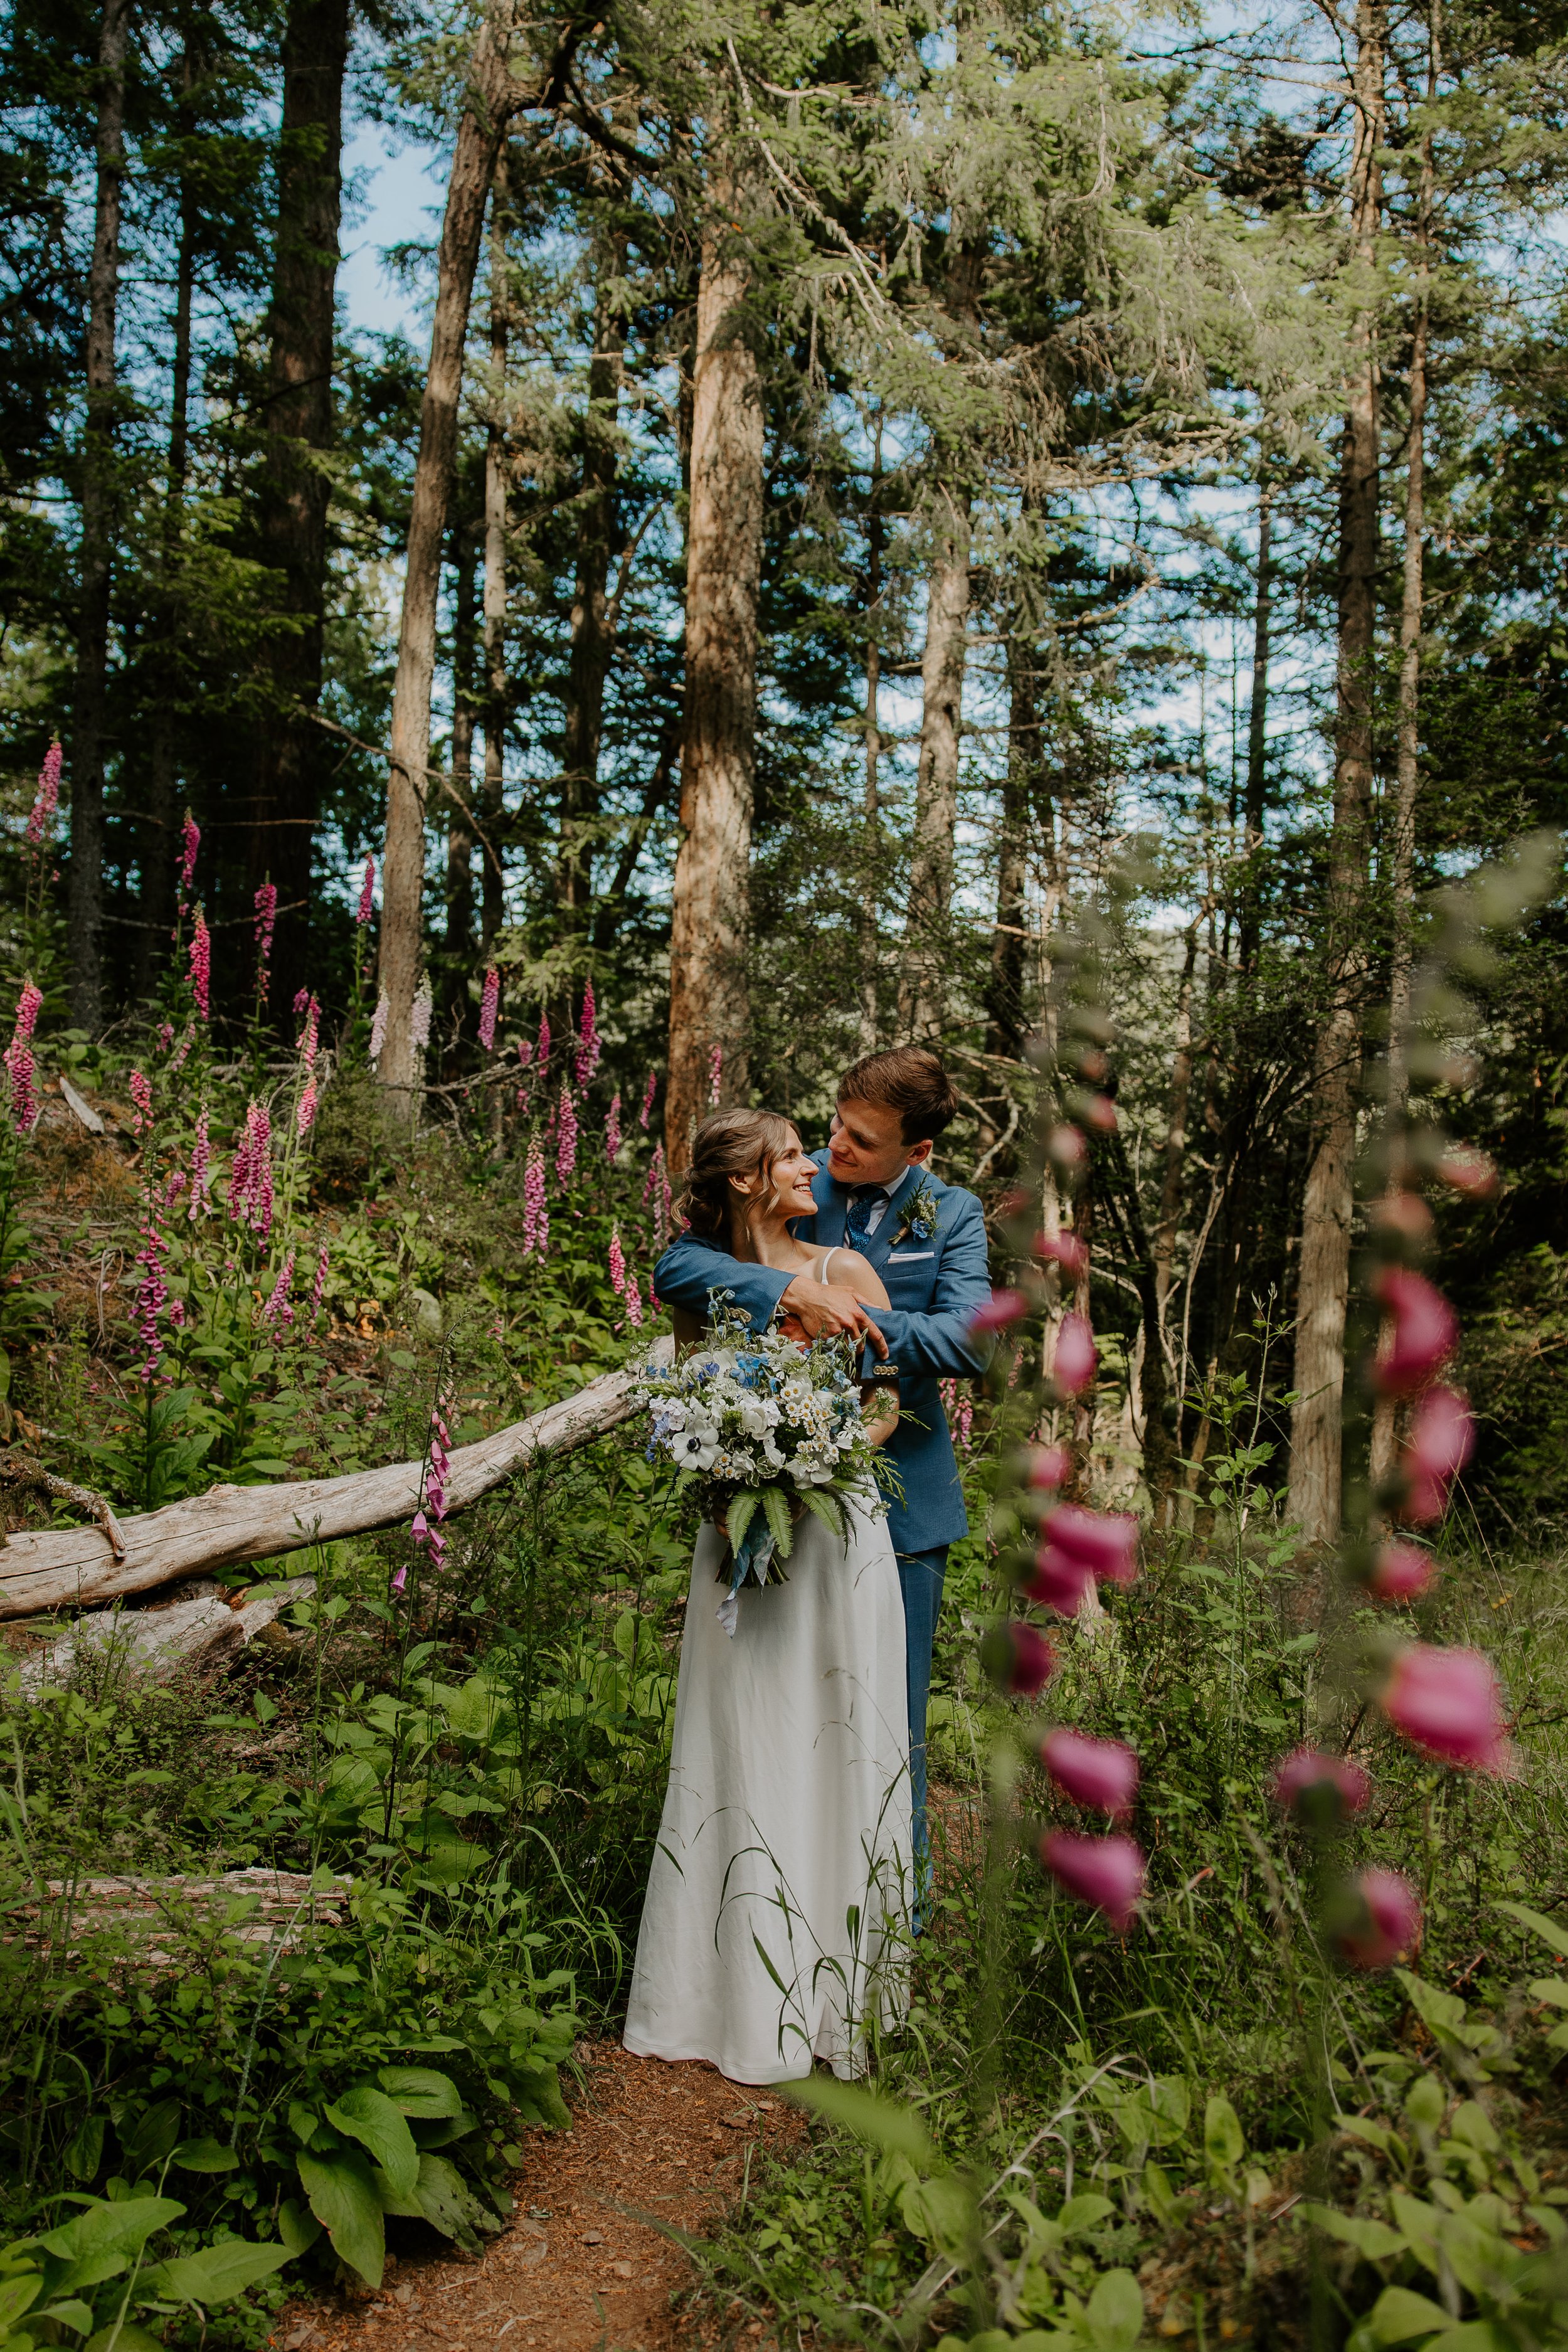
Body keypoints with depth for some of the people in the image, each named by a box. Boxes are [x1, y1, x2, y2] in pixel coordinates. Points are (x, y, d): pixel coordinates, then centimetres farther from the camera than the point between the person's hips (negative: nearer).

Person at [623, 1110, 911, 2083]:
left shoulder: (843, 1272, 0)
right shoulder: (702, 1286, 4)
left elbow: (894, 1396, 1)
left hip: (836, 1530, -1)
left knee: (832, 1750, 4)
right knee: (736, 1756, 6)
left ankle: (831, 1987, 20)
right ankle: (738, 1985, 22)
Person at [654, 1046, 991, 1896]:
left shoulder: (952, 1215, 1)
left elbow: (969, 1340, -12)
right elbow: (674, 1267, -13)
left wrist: (856, 1321, -24)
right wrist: (791, 1289, -28)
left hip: (900, 1496, 0)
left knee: (892, 1712, 9)